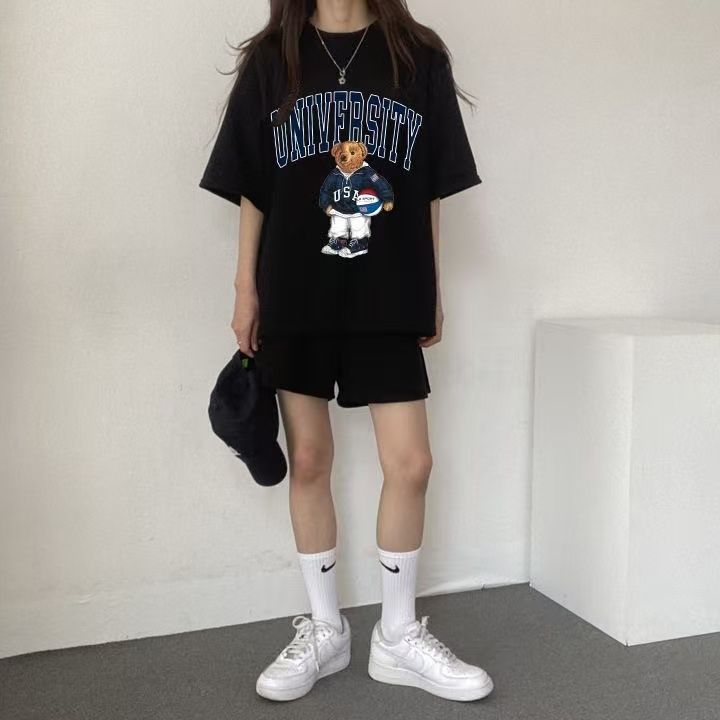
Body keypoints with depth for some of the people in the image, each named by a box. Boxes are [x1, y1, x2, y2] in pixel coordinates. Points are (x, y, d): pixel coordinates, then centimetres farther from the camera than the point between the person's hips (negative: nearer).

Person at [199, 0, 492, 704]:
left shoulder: (420, 57, 4)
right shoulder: (270, 61, 4)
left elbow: (432, 191, 6)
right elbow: (251, 190, 5)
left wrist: (433, 291, 6)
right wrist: (246, 292, 3)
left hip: (389, 301, 0)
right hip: (297, 300, 0)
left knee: (410, 463, 0)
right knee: (308, 460, 7)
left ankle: (398, 635, 20)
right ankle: (323, 631, 25)